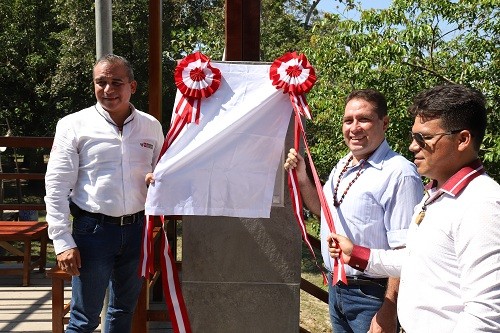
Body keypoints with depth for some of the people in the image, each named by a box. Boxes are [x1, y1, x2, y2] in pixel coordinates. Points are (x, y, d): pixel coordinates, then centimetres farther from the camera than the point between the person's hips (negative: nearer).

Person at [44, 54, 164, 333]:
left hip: (137, 228, 4)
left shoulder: (152, 126, 5)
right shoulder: (74, 125, -4)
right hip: (94, 229, -3)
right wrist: (63, 242, -10)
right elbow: (56, 186, -5)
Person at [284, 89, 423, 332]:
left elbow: (404, 251, -22)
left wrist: (388, 312, -24)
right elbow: (324, 210, 18)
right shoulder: (342, 166, 6)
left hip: (370, 296, -8)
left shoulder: (399, 174, -20)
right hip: (335, 288, 8)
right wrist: (302, 178, 3)